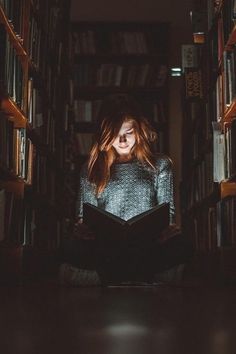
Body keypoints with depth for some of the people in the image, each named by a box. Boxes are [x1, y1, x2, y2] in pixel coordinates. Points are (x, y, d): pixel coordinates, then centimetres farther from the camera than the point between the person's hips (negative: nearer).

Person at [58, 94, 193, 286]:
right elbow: (84, 215, 15)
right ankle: (142, 273, -25)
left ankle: (108, 274, -25)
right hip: (104, 245, 0)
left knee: (181, 247, -36)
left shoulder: (159, 164, 17)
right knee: (70, 249, -35)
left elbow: (168, 212, 12)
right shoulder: (92, 169, 18)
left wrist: (164, 228, -13)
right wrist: (84, 228, -11)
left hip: (147, 244, 0)